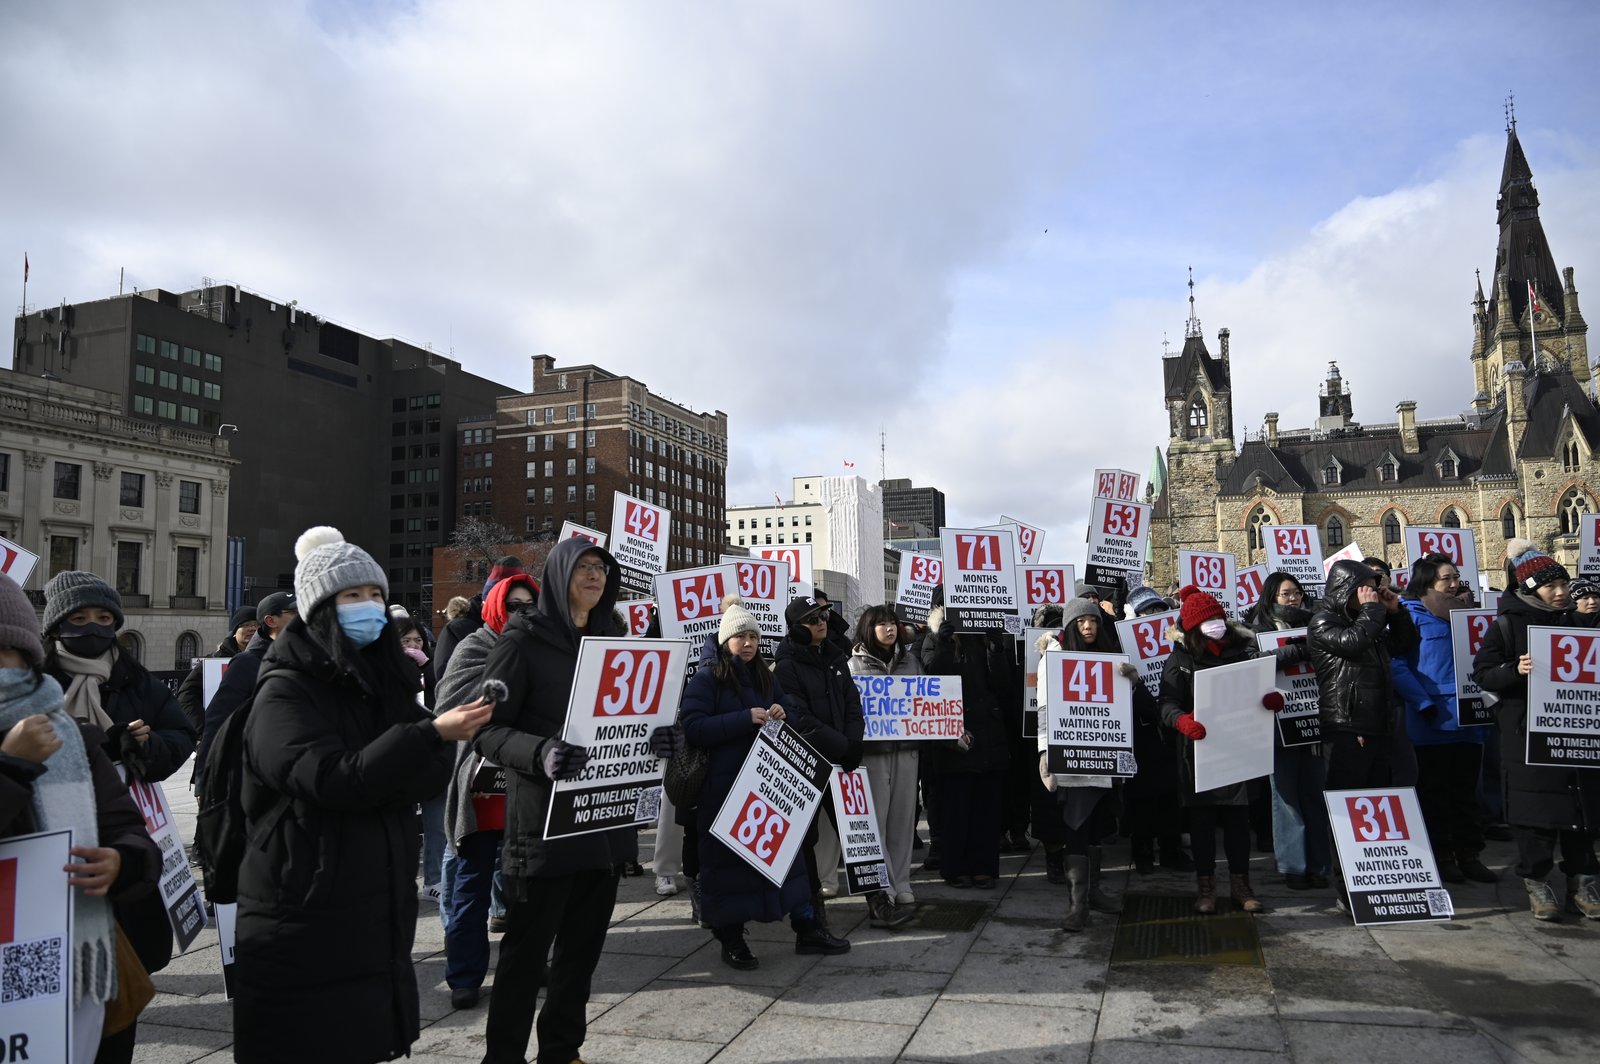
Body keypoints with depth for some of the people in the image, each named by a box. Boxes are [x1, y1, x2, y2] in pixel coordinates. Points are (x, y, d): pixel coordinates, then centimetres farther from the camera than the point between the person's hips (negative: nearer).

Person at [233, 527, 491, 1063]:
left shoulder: (383, 680, 11)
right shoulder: (285, 692, -10)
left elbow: (431, 778, 2)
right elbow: (335, 781, -24)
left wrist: (448, 733, -19)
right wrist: (432, 733, -32)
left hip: (377, 912, 6)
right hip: (304, 919, -6)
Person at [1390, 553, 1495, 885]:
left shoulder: (1463, 611, 15)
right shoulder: (1411, 613, -5)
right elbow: (1396, 663, -13)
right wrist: (1425, 704, -18)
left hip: (1468, 717, 6)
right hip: (1433, 720, -6)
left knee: (1466, 790, 11)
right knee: (1435, 791, 3)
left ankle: (1469, 855, 19)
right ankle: (1441, 857, 11)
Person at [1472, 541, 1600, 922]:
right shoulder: (1506, 626, -3)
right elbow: (1483, 673, -6)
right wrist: (1515, 670, -23)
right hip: (1528, 736, -5)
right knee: (1536, 809, -1)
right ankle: (1536, 883, 11)